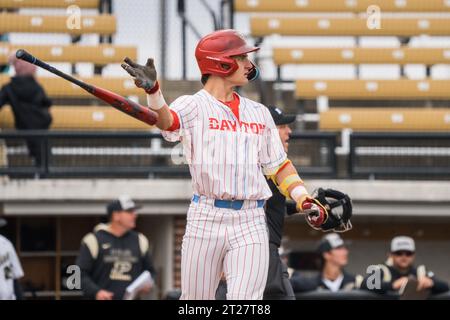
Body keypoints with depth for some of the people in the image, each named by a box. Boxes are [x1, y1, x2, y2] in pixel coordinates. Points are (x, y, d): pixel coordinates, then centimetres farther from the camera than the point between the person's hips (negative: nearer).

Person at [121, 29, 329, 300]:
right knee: (195, 300, 5)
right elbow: (167, 121, -22)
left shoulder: (259, 113, 15)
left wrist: (305, 201, 5)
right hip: (206, 218, -3)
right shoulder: (193, 105, 0)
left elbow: (278, 165, 20)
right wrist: (153, 90, -43)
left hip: (251, 222, 3)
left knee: (245, 299, -10)